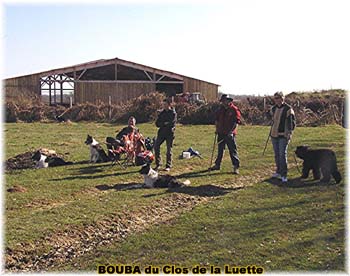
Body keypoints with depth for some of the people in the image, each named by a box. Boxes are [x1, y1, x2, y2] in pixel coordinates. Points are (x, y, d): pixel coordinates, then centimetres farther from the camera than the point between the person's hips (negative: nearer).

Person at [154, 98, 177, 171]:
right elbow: (157, 123, 5)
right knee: (156, 146, -5)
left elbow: (172, 124, -15)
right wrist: (164, 124, -10)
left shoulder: (173, 113, -5)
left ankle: (168, 166, 11)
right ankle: (158, 164, 5)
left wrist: (163, 124, -6)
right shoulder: (162, 113, 10)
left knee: (169, 150, 1)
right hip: (161, 132, 5)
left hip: (170, 133, -5)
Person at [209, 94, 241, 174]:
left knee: (233, 150, -3)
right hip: (221, 133, 6)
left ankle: (236, 167, 3)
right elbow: (216, 120, 21)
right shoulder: (221, 109, 11)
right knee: (220, 150, 15)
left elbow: (236, 122, -12)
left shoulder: (234, 109, -8)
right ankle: (217, 165, 26)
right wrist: (217, 129, 11)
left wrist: (231, 131, -20)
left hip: (230, 134, -6)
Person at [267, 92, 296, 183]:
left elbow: (292, 122, -9)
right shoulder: (273, 108, 9)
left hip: (283, 136, -6)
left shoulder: (288, 109, -9)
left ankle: (284, 175, -5)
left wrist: (289, 133, -18)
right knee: (277, 155, 14)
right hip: (274, 135, 6)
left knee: (283, 155, -9)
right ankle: (278, 172, 27)